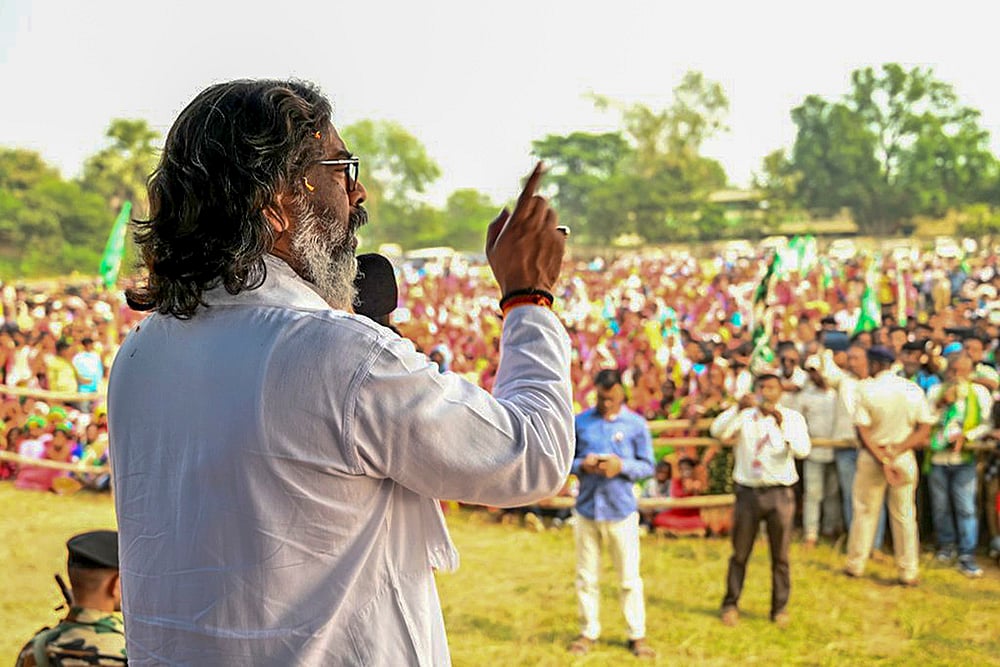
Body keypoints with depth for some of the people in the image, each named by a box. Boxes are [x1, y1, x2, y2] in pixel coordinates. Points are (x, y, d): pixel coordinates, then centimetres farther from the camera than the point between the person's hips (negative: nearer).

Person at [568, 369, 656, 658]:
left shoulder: (636, 424, -1)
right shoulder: (580, 422, 3)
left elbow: (648, 465, 0)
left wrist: (622, 466, -18)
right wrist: (582, 465, -15)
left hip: (621, 511, -2)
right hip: (587, 507, 2)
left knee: (629, 577, 4)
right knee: (586, 577, 10)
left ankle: (637, 635, 15)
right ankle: (588, 632, 23)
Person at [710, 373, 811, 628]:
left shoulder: (792, 417, 2)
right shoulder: (744, 415, 4)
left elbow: (803, 450, -14)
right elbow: (717, 431, -13)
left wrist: (782, 424, -28)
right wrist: (738, 408, -27)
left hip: (780, 493, -1)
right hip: (748, 491, 1)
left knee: (780, 555, 5)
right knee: (740, 553, 7)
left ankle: (780, 607, 18)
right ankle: (730, 604, 18)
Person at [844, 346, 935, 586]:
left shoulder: (866, 389, -9)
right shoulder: (914, 390, -2)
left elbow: (862, 431, -14)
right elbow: (925, 429, -5)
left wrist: (882, 459, -13)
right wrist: (896, 450, -10)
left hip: (871, 457, -1)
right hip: (904, 458, 2)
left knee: (864, 512, 11)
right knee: (904, 515, 8)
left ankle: (855, 565, 19)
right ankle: (909, 572, 10)